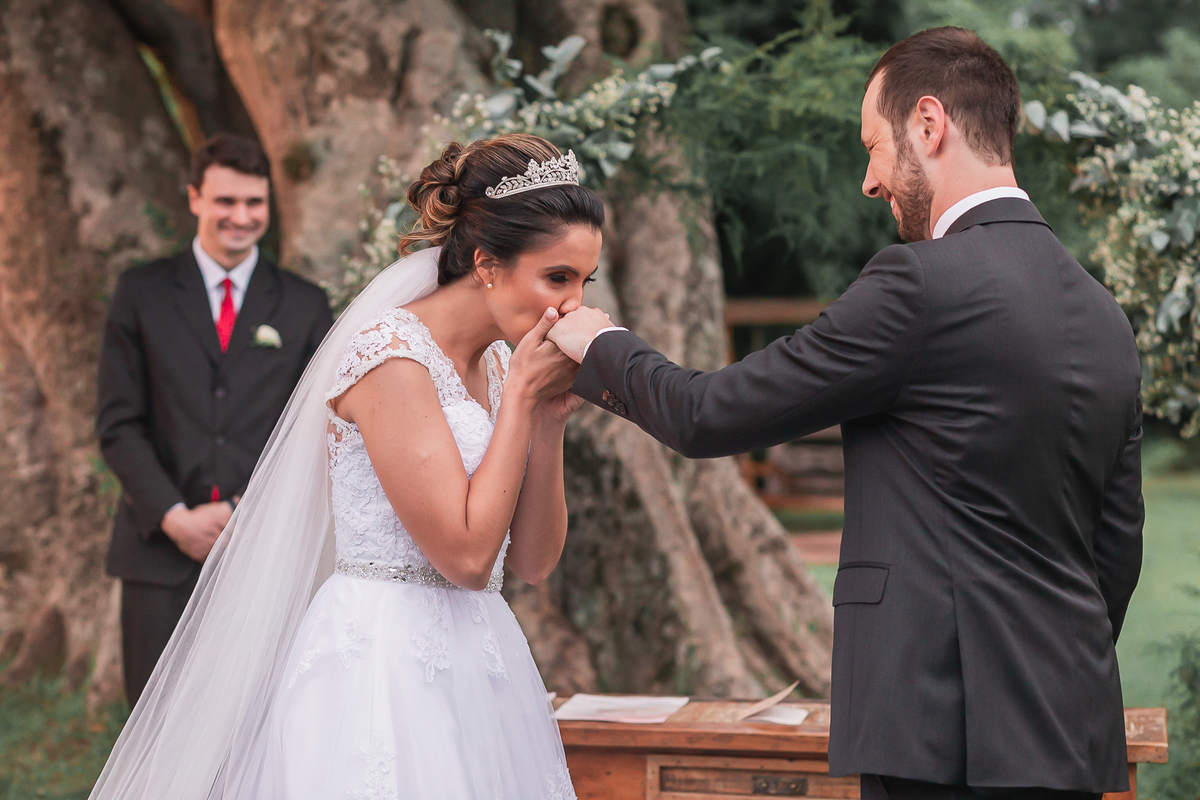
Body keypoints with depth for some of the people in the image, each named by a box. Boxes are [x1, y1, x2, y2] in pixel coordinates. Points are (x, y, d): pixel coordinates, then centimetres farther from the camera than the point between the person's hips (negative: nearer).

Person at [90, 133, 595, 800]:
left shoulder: (496, 363, 10)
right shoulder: (390, 352, -15)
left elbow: (534, 561, 8)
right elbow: (466, 555, -19)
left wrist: (551, 416, -3)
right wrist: (521, 394, -13)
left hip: (478, 665, 8)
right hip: (389, 665, -8)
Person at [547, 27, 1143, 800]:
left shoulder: (922, 282, -13)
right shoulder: (1106, 316, 11)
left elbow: (711, 415, -8)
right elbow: (1118, 548, 15)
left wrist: (601, 347, 10)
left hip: (950, 729, -8)